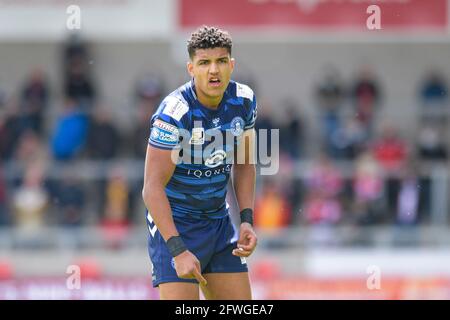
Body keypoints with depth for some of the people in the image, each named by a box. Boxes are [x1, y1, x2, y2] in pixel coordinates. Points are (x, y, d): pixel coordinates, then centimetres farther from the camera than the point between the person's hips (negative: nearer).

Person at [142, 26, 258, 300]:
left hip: (219, 221, 7)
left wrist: (247, 221, 1)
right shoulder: (174, 112, -24)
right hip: (173, 221, -6)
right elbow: (153, 188, -25)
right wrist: (178, 251, -31)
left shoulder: (244, 100, -4)